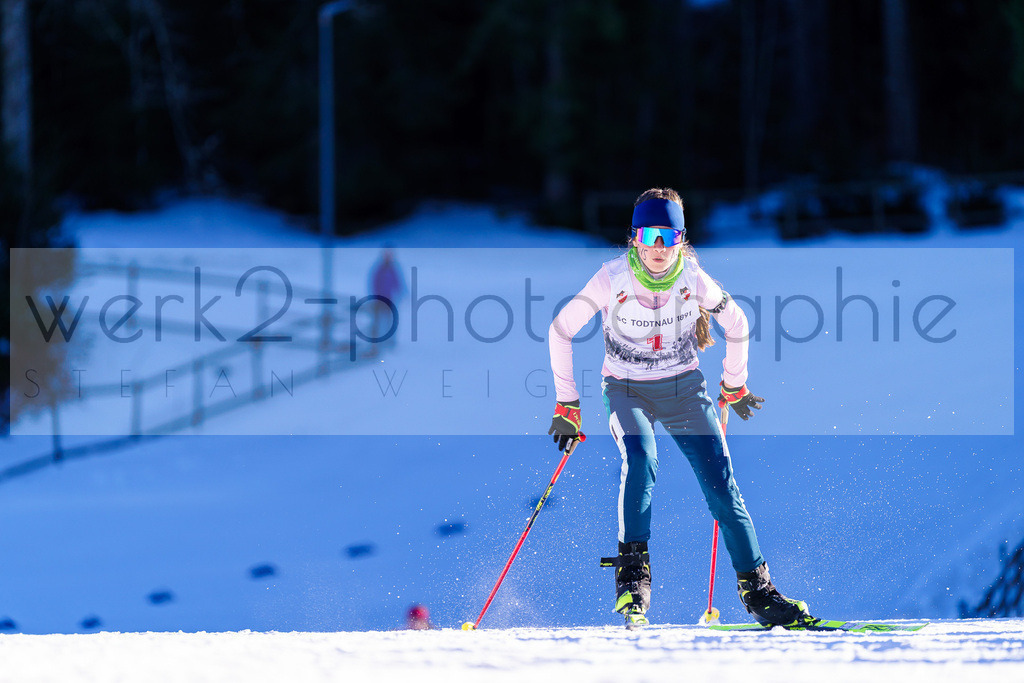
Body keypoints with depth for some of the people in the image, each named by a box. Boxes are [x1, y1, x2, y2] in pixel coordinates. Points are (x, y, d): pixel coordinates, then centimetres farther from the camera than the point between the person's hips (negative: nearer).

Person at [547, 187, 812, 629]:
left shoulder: (693, 281, -13)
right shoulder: (612, 279, -17)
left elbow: (736, 324, 6)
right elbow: (561, 330, -6)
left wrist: (734, 385, 16)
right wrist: (566, 405, -5)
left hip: (683, 389, 2)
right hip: (627, 390, -2)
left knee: (721, 484, -8)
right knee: (640, 459, -32)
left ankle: (756, 589, -1)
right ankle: (633, 568, -29)